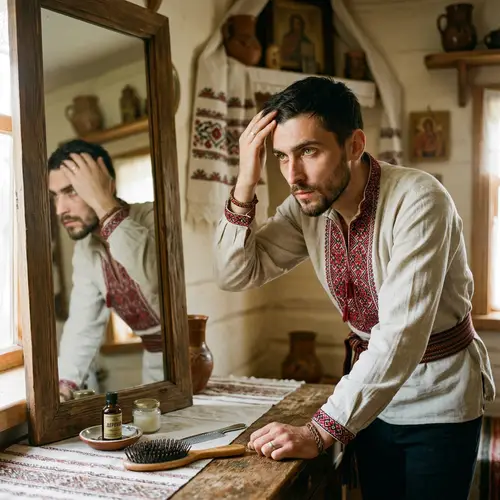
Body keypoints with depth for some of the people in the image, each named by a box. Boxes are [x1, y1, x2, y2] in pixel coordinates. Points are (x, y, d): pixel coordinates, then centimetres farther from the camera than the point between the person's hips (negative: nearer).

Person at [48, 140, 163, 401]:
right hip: (153, 359, 6)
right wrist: (64, 384, -10)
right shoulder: (84, 249, 0)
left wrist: (104, 204, -40)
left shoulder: (152, 218, -24)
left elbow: (156, 279, -45)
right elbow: (84, 325, 3)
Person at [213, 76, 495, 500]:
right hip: (370, 390, 5)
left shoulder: (418, 201, -27)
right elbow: (236, 274, -7)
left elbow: (402, 334, -33)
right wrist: (246, 185, -21)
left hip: (440, 398, -5)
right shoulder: (307, 206, -8)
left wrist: (320, 432, -36)